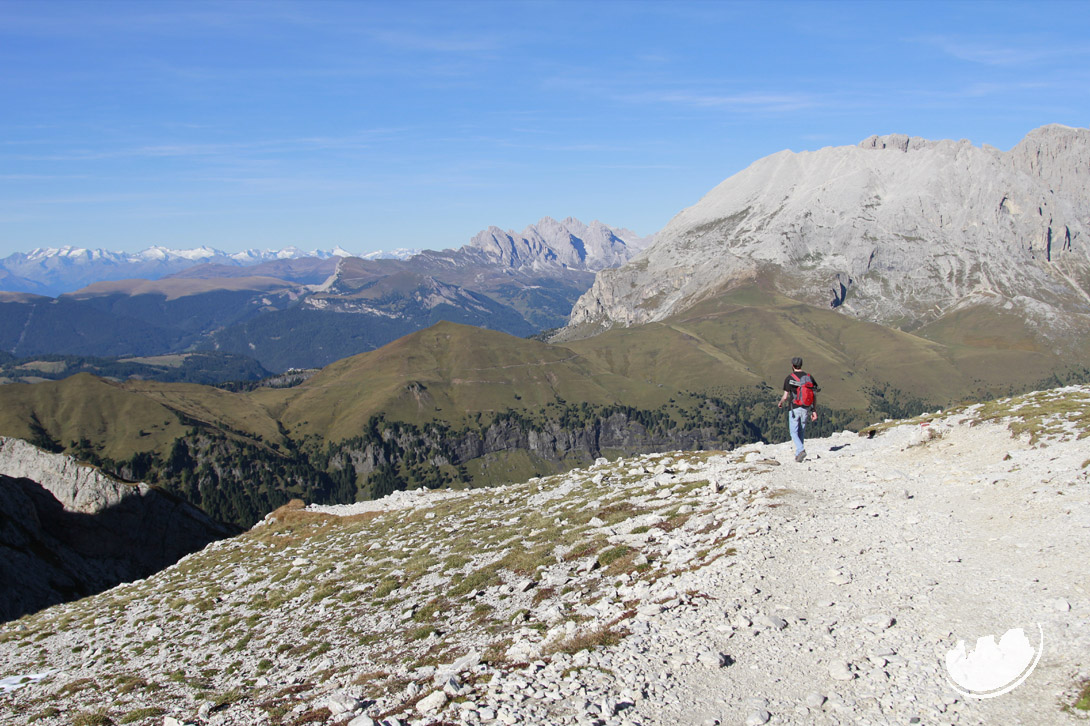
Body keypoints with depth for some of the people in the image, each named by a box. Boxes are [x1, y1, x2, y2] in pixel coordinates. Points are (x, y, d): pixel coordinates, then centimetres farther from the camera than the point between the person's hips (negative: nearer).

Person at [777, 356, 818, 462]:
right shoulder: (809, 377, 3)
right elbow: (814, 396, 3)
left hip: (794, 409, -4)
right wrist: (814, 410, 10)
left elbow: (785, 397, -7)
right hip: (806, 409, 4)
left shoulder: (789, 378, -8)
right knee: (801, 432, 16)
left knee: (794, 433, 2)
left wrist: (780, 404, 14)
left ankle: (801, 450, -20)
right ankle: (798, 454, 17)